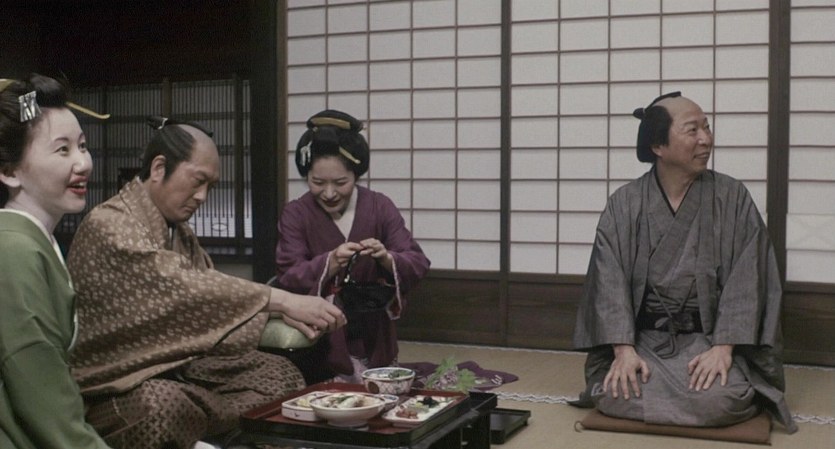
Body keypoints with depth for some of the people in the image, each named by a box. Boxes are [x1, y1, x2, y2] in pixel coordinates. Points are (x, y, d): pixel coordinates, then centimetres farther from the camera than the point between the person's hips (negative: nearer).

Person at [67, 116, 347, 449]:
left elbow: (210, 298, 6)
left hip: (177, 364, 8)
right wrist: (283, 300, -31)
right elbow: (182, 287, -29)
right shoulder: (109, 225, -17)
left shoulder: (178, 230, 12)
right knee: (166, 408, -38)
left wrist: (282, 314, -11)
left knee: (278, 374, -6)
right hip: (117, 379, -8)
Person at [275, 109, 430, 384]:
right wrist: (329, 263, -33)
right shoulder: (295, 215, -3)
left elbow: (418, 265, -8)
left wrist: (387, 258, -30)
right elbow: (288, 278, -14)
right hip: (320, 342, -1)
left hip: (373, 339, 1)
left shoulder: (380, 207, -1)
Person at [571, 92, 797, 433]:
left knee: (721, 400, -28)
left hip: (709, 337, 0)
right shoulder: (623, 204, -1)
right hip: (643, 337, 0)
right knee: (614, 395, -26)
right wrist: (624, 349, -20)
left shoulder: (733, 198, -2)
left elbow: (746, 279, -7)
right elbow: (610, 282, -7)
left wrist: (723, 347, -19)